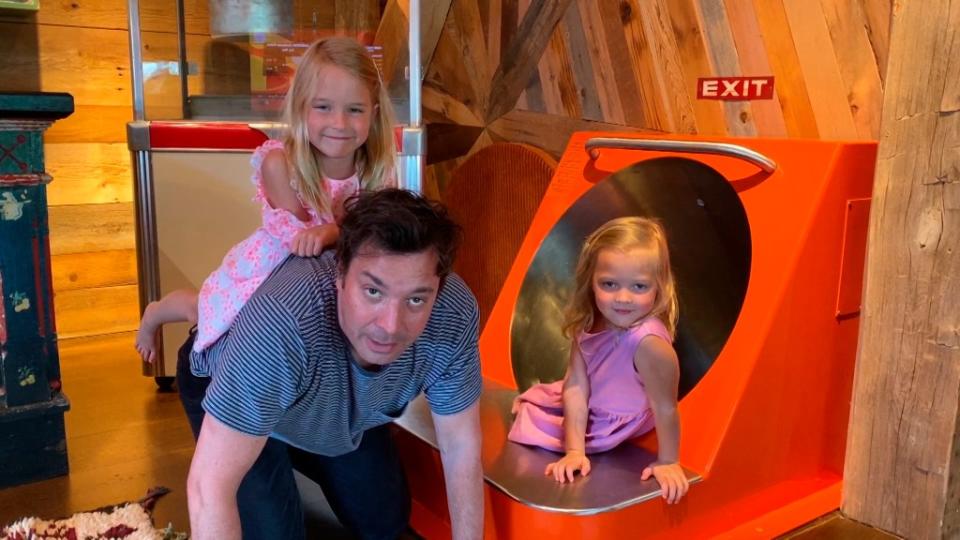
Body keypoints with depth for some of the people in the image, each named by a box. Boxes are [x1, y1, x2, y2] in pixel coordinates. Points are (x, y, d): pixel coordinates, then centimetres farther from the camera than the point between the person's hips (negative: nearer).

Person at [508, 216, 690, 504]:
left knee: (531, 426, 8)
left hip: (614, 425, -4)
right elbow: (576, 387, -21)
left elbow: (665, 409, -32)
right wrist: (575, 452, -23)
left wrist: (667, 462, -20)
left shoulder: (649, 343, -42)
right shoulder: (588, 323, -21)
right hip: (586, 409, 4)